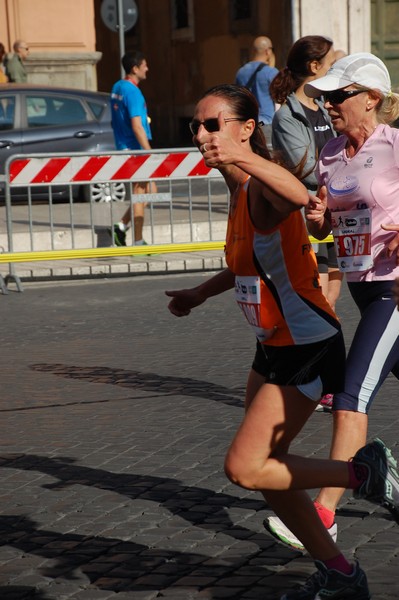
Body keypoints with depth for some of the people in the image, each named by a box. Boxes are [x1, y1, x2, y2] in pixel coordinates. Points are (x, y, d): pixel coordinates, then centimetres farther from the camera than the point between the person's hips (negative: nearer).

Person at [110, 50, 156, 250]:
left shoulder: (117, 87, 12)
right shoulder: (132, 92, -17)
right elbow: (137, 126, -22)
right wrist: (149, 152, -20)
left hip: (124, 147, 9)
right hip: (135, 149, -9)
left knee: (150, 191, 14)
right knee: (141, 193, -2)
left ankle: (122, 226, 10)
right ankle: (138, 242, 2)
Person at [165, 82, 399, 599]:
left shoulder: (263, 189, -22)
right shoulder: (240, 190, 7)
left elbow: (299, 196, -49)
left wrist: (244, 157, -63)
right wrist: (200, 293, 27)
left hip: (308, 350, -10)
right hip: (273, 348, 10)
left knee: (243, 468, -11)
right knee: (265, 471, 14)